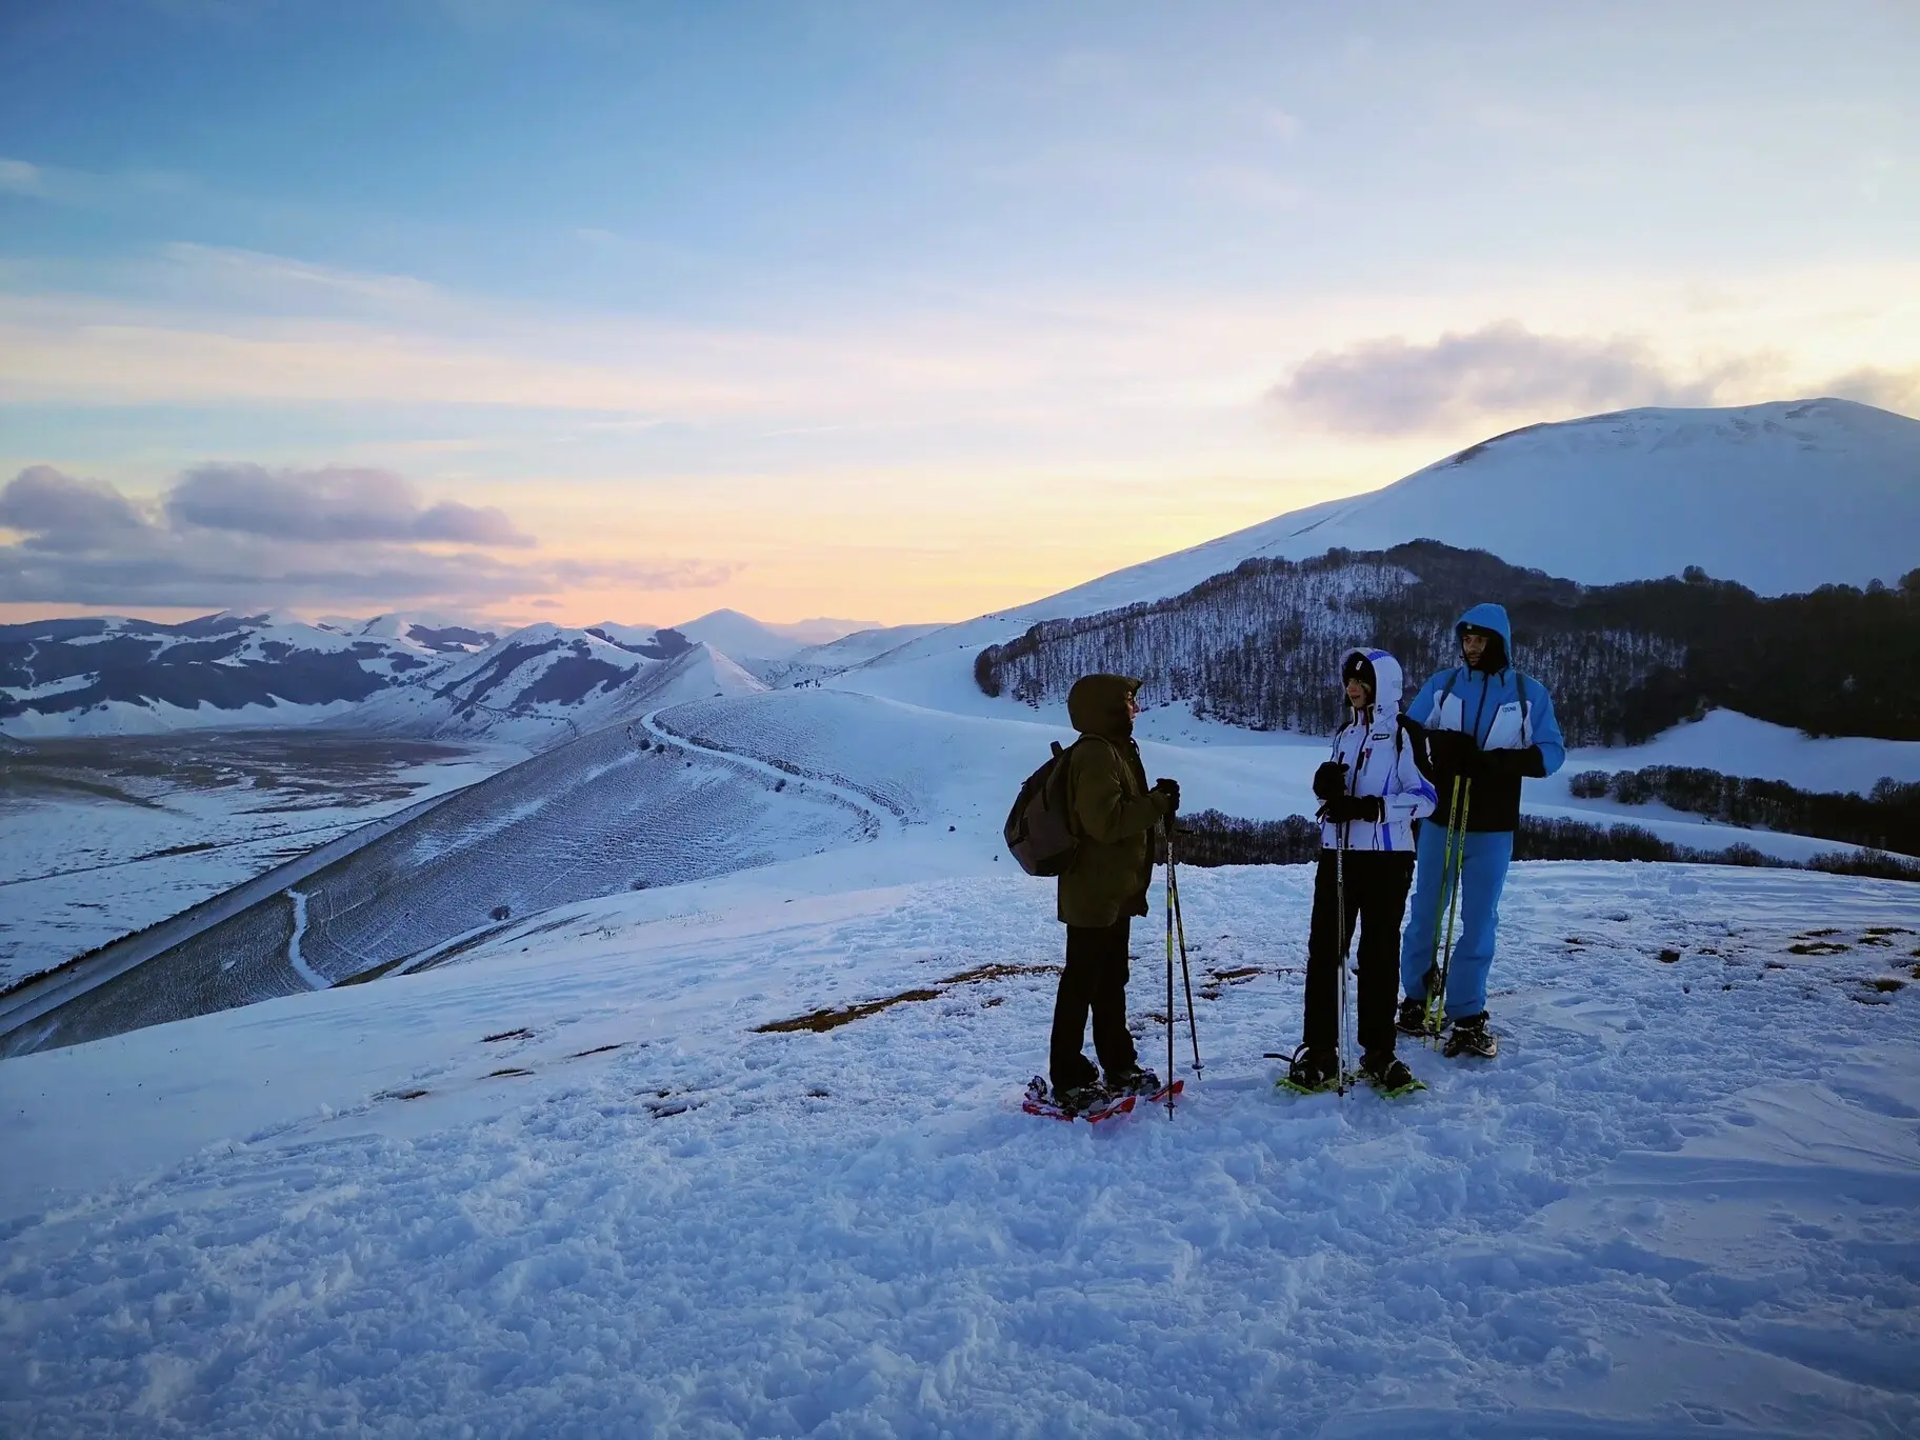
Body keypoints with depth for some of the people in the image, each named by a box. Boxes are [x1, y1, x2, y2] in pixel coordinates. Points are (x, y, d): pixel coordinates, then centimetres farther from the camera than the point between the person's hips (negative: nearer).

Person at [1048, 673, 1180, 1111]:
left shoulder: (1116, 749, 15)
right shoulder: (1095, 754, -18)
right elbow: (1105, 819, -27)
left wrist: (1157, 806, 7)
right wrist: (1157, 803, -19)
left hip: (1115, 893, 11)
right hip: (1093, 895, -11)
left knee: (1111, 984, 18)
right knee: (1081, 986, -2)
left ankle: (1120, 1069, 29)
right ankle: (1069, 1080, 6)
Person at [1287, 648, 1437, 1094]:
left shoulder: (1404, 735, -6)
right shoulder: (1345, 733, 13)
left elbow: (1425, 797, -11)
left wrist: (1372, 808, -23)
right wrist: (1326, 785, -4)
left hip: (1387, 858, -5)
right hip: (1338, 853, 5)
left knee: (1380, 952, 4)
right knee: (1324, 948, 2)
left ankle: (1379, 1051, 15)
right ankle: (1319, 1048, 9)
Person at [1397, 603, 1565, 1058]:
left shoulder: (1530, 693, 1)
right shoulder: (1442, 684, 3)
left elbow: (1551, 751, -1)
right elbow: (1408, 732, 1)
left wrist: (1500, 762, -18)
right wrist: (1440, 746, -21)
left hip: (1492, 828, -1)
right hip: (1439, 819, 1)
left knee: (1479, 921, 2)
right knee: (1425, 913, 8)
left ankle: (1467, 1015, 10)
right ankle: (1417, 999, 23)